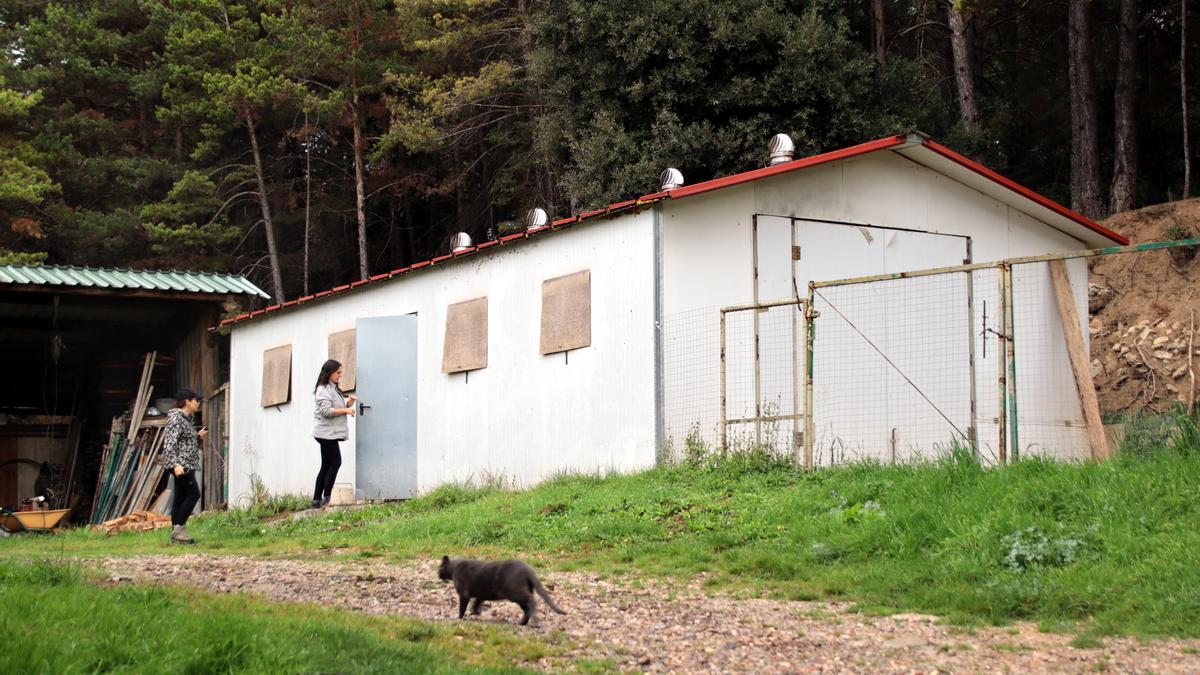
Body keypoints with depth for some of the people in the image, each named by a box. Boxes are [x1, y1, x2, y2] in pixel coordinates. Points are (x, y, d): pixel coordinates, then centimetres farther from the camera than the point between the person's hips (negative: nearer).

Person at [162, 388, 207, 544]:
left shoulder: (186, 419, 19)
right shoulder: (176, 419, -11)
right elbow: (170, 443, -19)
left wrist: (198, 437, 10)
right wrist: (175, 464, -28)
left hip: (187, 465, 10)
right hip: (180, 465, -10)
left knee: (180, 497, 8)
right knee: (193, 494, -13)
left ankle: (176, 531, 9)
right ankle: (179, 527, -11)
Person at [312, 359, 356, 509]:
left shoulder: (334, 389, 19)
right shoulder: (323, 389, -11)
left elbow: (338, 408, 23)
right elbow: (326, 411, -21)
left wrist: (349, 402, 3)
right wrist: (346, 410, -17)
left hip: (331, 434, 10)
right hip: (327, 433, -10)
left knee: (326, 466, 8)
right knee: (335, 463, -9)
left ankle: (317, 500, 8)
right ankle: (326, 498, -7)